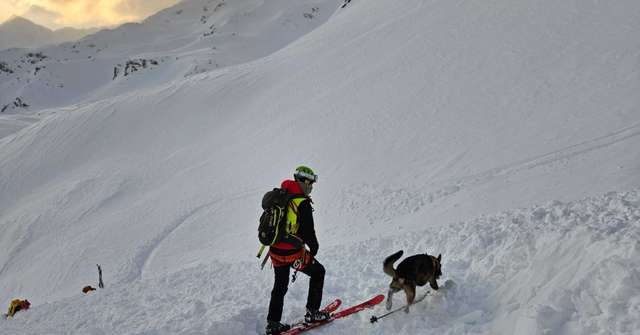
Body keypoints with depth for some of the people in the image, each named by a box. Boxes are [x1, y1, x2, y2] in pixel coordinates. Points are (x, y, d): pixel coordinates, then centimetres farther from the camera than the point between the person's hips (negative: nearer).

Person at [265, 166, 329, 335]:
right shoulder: (303, 203, -18)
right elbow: (308, 231, -17)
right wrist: (314, 248, 2)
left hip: (275, 250, 7)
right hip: (293, 253, -7)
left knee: (280, 285, 21)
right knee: (318, 272, 16)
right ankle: (312, 312, 20)